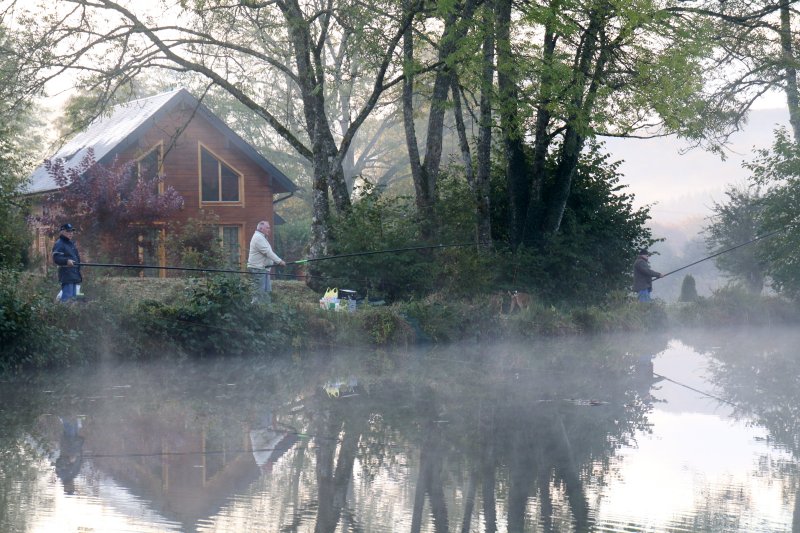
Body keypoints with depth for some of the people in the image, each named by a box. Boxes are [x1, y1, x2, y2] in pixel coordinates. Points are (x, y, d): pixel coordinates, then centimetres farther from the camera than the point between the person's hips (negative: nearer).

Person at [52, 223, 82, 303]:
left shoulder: (71, 243, 21)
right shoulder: (59, 244, -9)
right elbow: (56, 258, -20)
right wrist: (67, 261, -35)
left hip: (74, 275, 10)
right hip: (66, 276, -10)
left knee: (73, 297, 12)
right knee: (67, 297, -16)